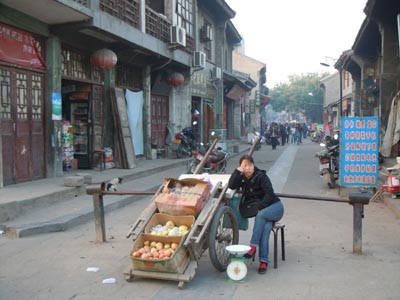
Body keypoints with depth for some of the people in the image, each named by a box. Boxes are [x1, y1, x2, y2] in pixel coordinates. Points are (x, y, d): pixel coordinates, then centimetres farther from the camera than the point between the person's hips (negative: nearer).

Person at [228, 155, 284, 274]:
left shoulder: (261, 176, -11)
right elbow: (231, 186, -11)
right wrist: (237, 171, -17)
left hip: (275, 206, -4)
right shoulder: (242, 178, 6)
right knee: (265, 228, -25)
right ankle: (264, 261, -29)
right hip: (261, 211, 4)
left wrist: (259, 207, -21)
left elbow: (269, 194, -16)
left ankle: (253, 246, -34)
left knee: (261, 215, -36)